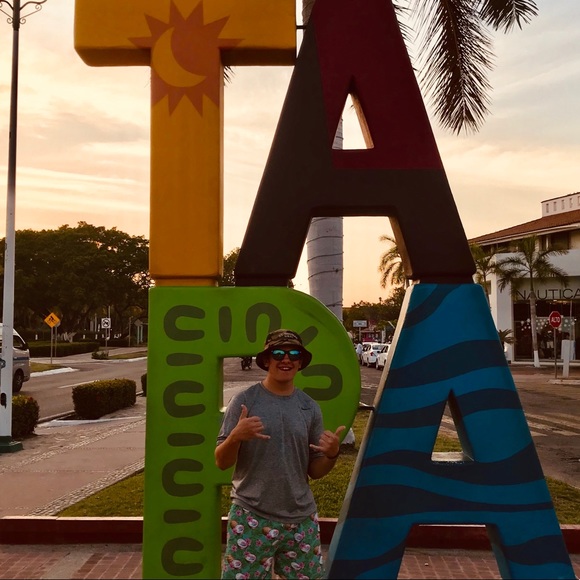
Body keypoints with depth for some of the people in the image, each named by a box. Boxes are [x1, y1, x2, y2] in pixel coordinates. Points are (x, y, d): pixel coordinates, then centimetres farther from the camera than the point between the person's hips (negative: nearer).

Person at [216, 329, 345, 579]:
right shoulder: (244, 400, -6)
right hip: (251, 517, -3)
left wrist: (332, 454, -12)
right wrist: (236, 436, -24)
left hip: (301, 519, 3)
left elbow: (315, 471, 8)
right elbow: (221, 462, -5)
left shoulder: (310, 407, 3)